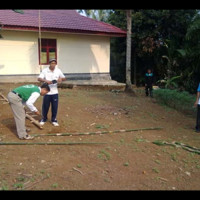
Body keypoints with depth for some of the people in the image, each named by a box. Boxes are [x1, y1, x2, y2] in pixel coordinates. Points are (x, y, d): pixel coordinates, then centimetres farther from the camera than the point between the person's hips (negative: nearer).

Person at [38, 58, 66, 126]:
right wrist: (46, 81, -32)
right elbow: (39, 78, -14)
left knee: (55, 107, 6)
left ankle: (54, 119, 21)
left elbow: (64, 78, 6)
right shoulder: (45, 70, -7)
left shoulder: (58, 71, 1)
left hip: (55, 92, 2)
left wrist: (61, 78, -18)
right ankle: (44, 118, 27)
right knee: (45, 106, 7)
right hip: (47, 92, -2)